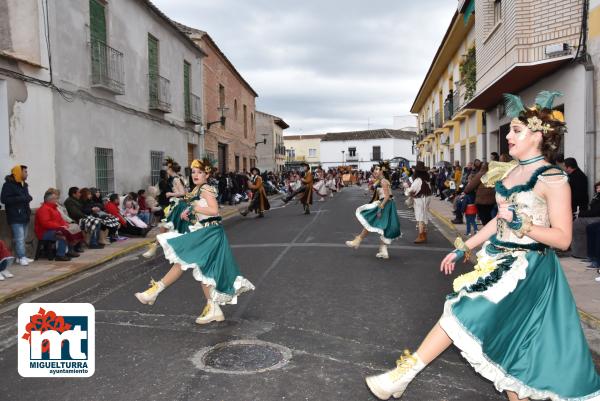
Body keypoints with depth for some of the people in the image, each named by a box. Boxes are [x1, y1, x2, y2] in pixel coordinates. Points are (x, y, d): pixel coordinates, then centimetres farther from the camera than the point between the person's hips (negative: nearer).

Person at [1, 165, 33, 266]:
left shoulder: (24, 185, 17)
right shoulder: (8, 185, -8)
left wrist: (28, 198, 2)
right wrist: (20, 198, -21)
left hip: (25, 216, 8)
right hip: (15, 217, -8)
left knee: (23, 238, 10)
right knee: (19, 238, -10)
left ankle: (21, 256, 16)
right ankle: (21, 257, -8)